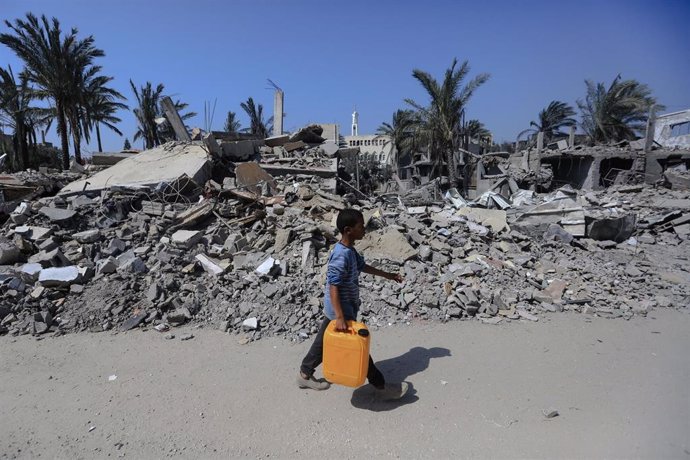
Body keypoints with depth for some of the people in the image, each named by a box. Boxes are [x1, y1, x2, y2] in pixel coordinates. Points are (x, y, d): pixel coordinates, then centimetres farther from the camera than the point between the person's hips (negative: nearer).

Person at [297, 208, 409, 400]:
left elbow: (362, 266, 19)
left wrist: (387, 275, 24)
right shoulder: (341, 256, -28)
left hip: (342, 307, 10)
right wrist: (340, 317, -34)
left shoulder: (350, 250, 3)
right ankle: (381, 387, 15)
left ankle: (305, 374, 37)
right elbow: (333, 288, -30)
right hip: (342, 309, -10)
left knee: (324, 340, 20)